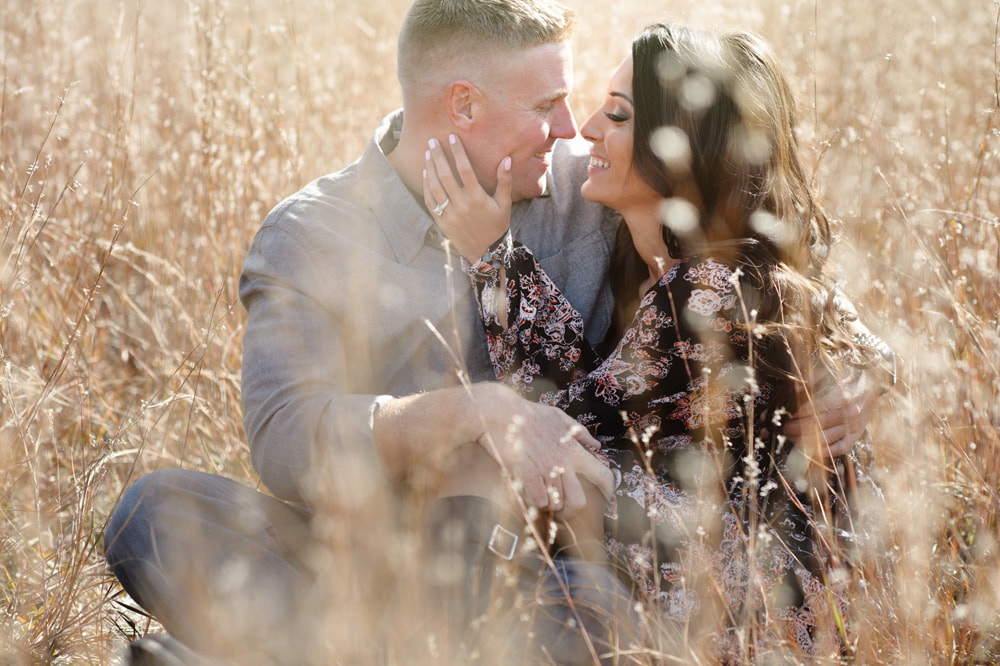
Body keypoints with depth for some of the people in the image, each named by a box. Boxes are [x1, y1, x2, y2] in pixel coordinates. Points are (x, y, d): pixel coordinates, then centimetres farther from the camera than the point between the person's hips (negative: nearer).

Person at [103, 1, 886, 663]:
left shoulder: (583, 186, 3)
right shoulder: (311, 237, -7)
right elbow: (285, 438, -22)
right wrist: (476, 410, -35)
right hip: (370, 568, -2)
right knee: (159, 511, -25)